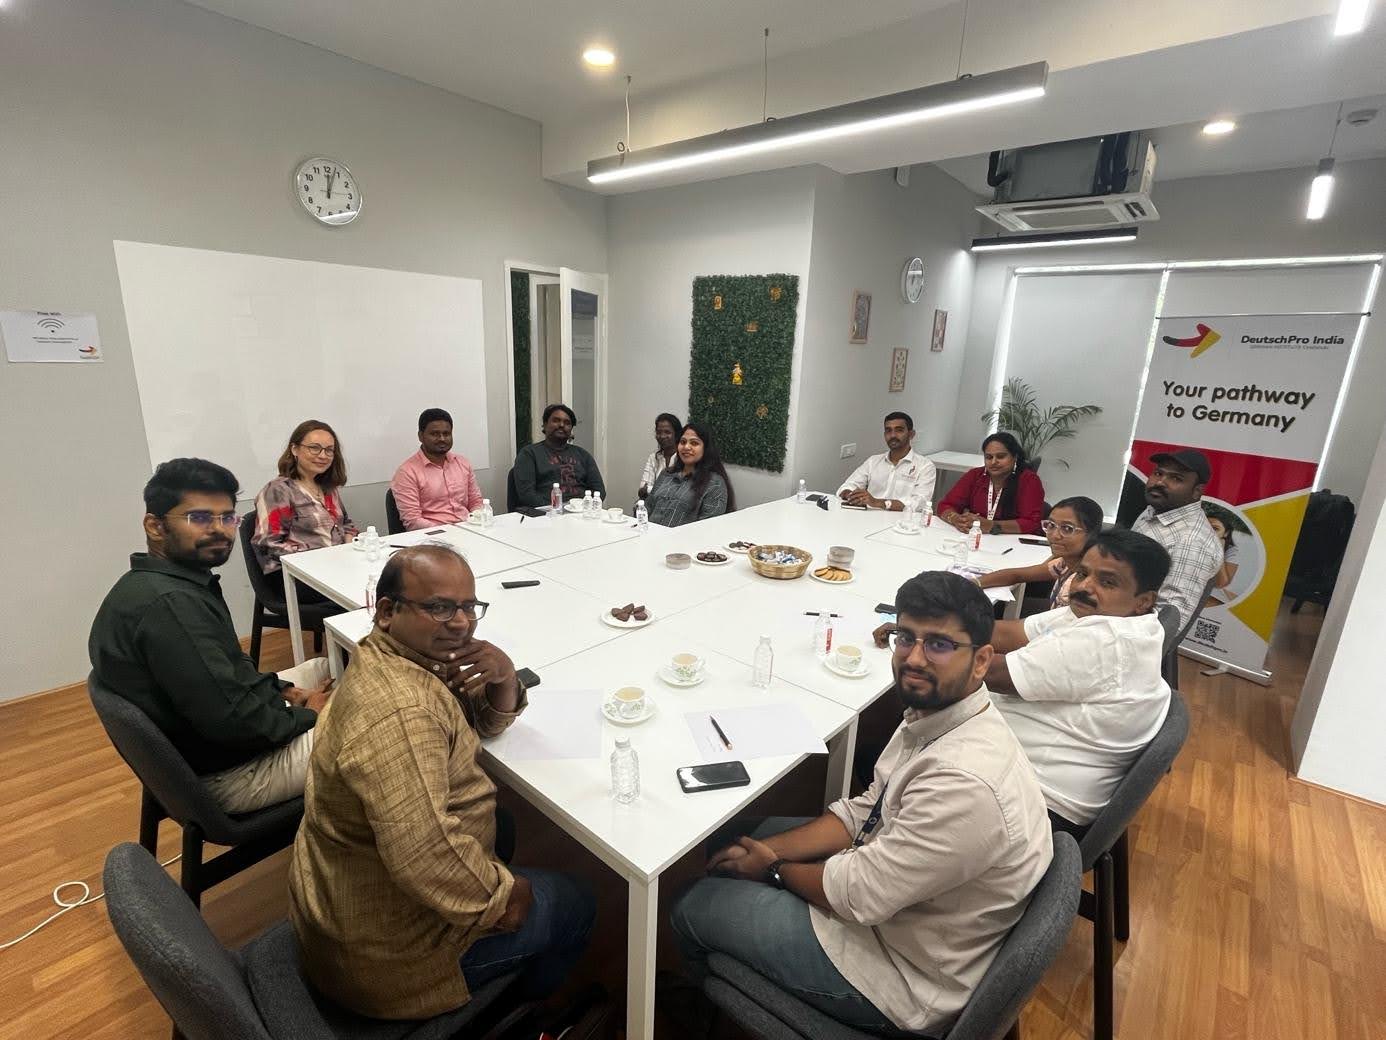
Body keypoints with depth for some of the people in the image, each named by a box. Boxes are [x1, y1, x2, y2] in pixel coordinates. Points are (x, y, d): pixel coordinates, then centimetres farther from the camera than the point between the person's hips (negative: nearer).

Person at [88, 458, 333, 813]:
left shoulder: (157, 583, 3)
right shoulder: (169, 604, -28)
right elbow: (235, 723, -30)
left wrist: (280, 690, 3)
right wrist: (306, 715, -14)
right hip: (227, 772, -10)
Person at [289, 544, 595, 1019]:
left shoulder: (402, 656, -4)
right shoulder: (397, 709, -35)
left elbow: (486, 722, 5)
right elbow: (421, 853, -39)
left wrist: (504, 677, -17)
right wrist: (500, 895, -21)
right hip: (390, 948, -8)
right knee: (574, 905, 8)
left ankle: (511, 984, 45)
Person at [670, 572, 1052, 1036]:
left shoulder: (965, 783, -36)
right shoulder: (933, 713, -7)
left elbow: (859, 894, -27)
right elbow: (864, 811, 2)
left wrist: (774, 869, -9)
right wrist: (769, 850, -7)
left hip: (907, 978, -8)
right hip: (884, 889, 8)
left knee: (693, 908, 1)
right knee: (751, 831, 17)